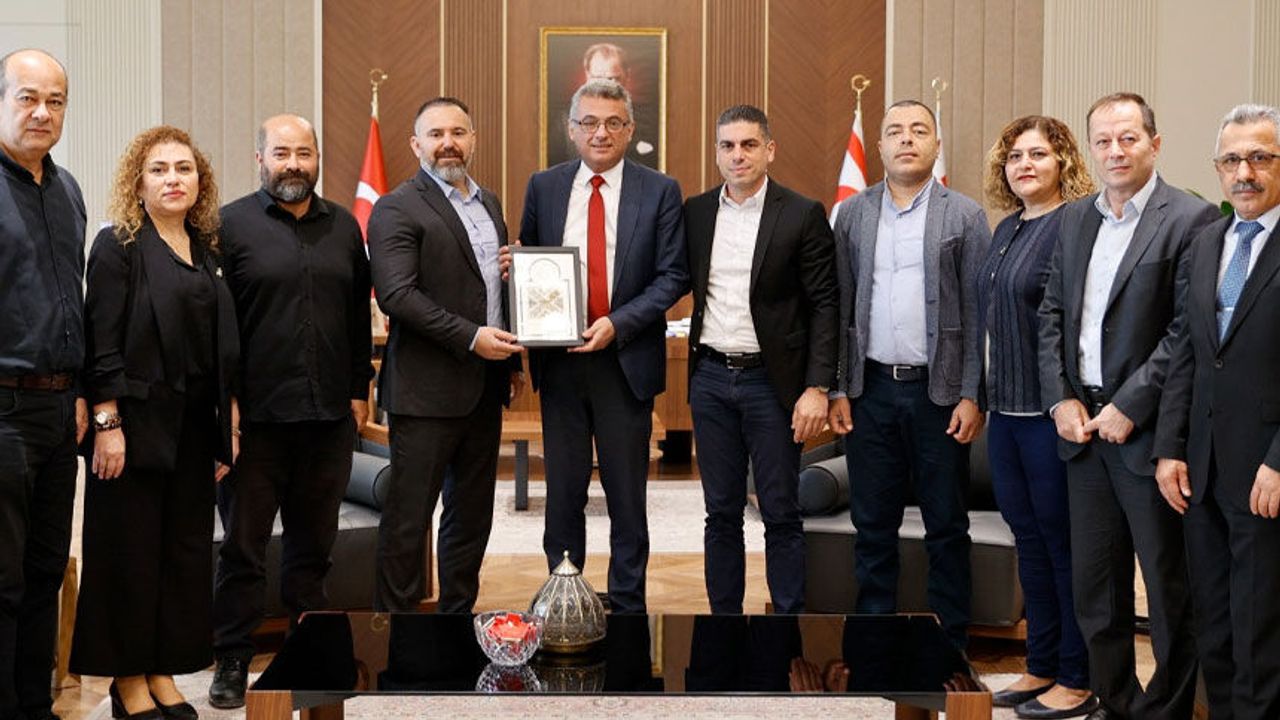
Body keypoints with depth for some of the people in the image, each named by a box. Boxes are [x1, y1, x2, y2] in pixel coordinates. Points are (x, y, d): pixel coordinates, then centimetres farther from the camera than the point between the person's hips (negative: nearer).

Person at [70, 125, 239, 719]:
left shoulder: (206, 251, 13)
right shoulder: (118, 246, -5)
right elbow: (101, 344, -11)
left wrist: (228, 425, 11)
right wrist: (107, 423, -17)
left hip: (194, 427, 6)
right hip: (138, 424, -6)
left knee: (185, 550, 9)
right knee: (130, 552, 1)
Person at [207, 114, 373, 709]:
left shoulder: (343, 227, 12)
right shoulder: (231, 225, -1)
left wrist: (359, 389, 10)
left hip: (330, 414, 4)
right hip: (255, 415, -4)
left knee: (314, 542, 12)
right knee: (243, 543, 5)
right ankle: (232, 661, 15)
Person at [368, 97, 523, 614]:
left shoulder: (489, 203, 16)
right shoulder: (398, 209, -8)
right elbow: (396, 294, -19)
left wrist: (512, 361, 18)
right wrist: (470, 337, -21)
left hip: (485, 386, 8)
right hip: (427, 390, -7)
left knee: (472, 514, 14)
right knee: (408, 518, -1)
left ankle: (458, 616, 25)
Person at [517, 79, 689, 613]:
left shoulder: (659, 191, 0)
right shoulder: (544, 187, 7)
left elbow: (673, 275, -4)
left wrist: (619, 323, -16)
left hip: (626, 361, -2)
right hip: (559, 362, 2)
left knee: (627, 496, 8)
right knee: (563, 493, 10)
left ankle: (627, 605, 20)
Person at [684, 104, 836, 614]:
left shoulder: (803, 216, -4)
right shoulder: (695, 212, 7)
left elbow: (824, 305, -6)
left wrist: (817, 387, -12)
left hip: (771, 381, -3)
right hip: (711, 378, 4)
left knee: (781, 514, 3)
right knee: (721, 512, 11)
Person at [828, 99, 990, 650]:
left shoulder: (965, 216, 0)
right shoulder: (853, 214, 7)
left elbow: (977, 312, -3)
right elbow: (839, 307, 7)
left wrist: (972, 396, -9)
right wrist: (837, 388, 2)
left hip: (938, 390, -2)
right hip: (871, 390, 2)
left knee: (946, 527, 7)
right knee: (873, 524, 9)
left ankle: (950, 645, 18)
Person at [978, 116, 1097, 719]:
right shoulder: (1007, 229, 14)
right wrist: (983, 396, 16)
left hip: (1052, 411, -8)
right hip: (1006, 409, 8)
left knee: (1063, 541, 1)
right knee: (1029, 538, 14)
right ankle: (1041, 668, 26)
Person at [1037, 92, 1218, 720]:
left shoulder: (1190, 219, -9)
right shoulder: (1074, 219, 11)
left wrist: (1129, 407, -16)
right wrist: (1060, 399, 1)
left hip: (1147, 431, -6)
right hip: (1080, 424, 6)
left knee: (1169, 585, 5)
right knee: (1093, 581, 14)